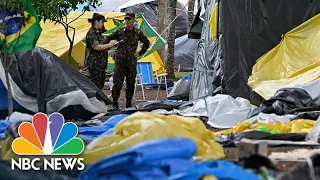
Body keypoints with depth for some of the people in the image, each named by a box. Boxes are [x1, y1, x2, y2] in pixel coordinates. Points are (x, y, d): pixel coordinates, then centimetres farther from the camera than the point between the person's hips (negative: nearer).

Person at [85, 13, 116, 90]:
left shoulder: (98, 33, 17)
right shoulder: (91, 33, -13)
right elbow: (96, 47, -24)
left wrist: (111, 44, 7)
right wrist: (109, 45, -14)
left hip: (100, 64, 10)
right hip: (94, 64, -10)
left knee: (101, 84, 13)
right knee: (96, 85, -10)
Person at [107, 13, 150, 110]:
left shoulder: (138, 33, 4)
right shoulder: (119, 32, 0)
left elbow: (146, 43, 20)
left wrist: (140, 53, 12)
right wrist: (109, 51, 4)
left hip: (132, 62, 2)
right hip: (120, 62, -2)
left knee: (131, 84, 6)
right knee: (117, 83, -5)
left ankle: (129, 104, 15)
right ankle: (115, 104, 3)